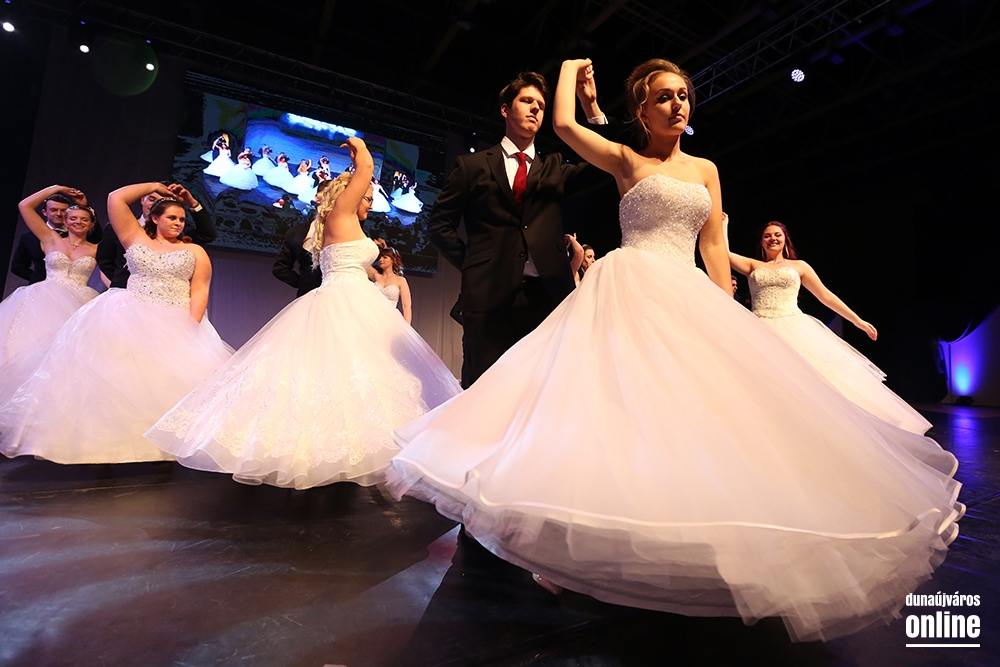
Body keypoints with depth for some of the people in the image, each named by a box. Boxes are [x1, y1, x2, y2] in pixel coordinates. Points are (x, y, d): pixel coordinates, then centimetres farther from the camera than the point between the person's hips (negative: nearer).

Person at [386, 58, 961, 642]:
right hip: (630, 291, -5)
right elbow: (565, 123, -3)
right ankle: (582, 541, 2)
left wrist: (727, 312, 6)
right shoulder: (626, 160, 9)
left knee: (700, 408, 1)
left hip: (689, 299, 6)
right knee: (617, 402, -12)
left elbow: (714, 246, 16)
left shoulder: (705, 170, 21)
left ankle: (691, 543, 18)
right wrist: (572, 68, 17)